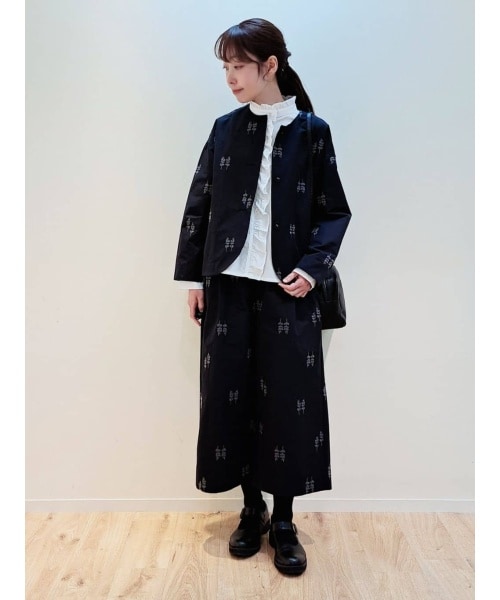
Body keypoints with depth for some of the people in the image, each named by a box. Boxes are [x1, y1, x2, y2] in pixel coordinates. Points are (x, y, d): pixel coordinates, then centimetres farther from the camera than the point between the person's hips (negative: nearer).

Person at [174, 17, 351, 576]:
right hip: (228, 283, 3)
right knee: (230, 395, 6)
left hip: (287, 286, -2)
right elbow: (198, 206, 8)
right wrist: (191, 275, 4)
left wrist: (313, 266, -11)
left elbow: (335, 212, 3)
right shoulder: (225, 129, 8)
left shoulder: (312, 130, 2)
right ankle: (252, 510, 27)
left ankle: (284, 523, 21)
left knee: (290, 399, 2)